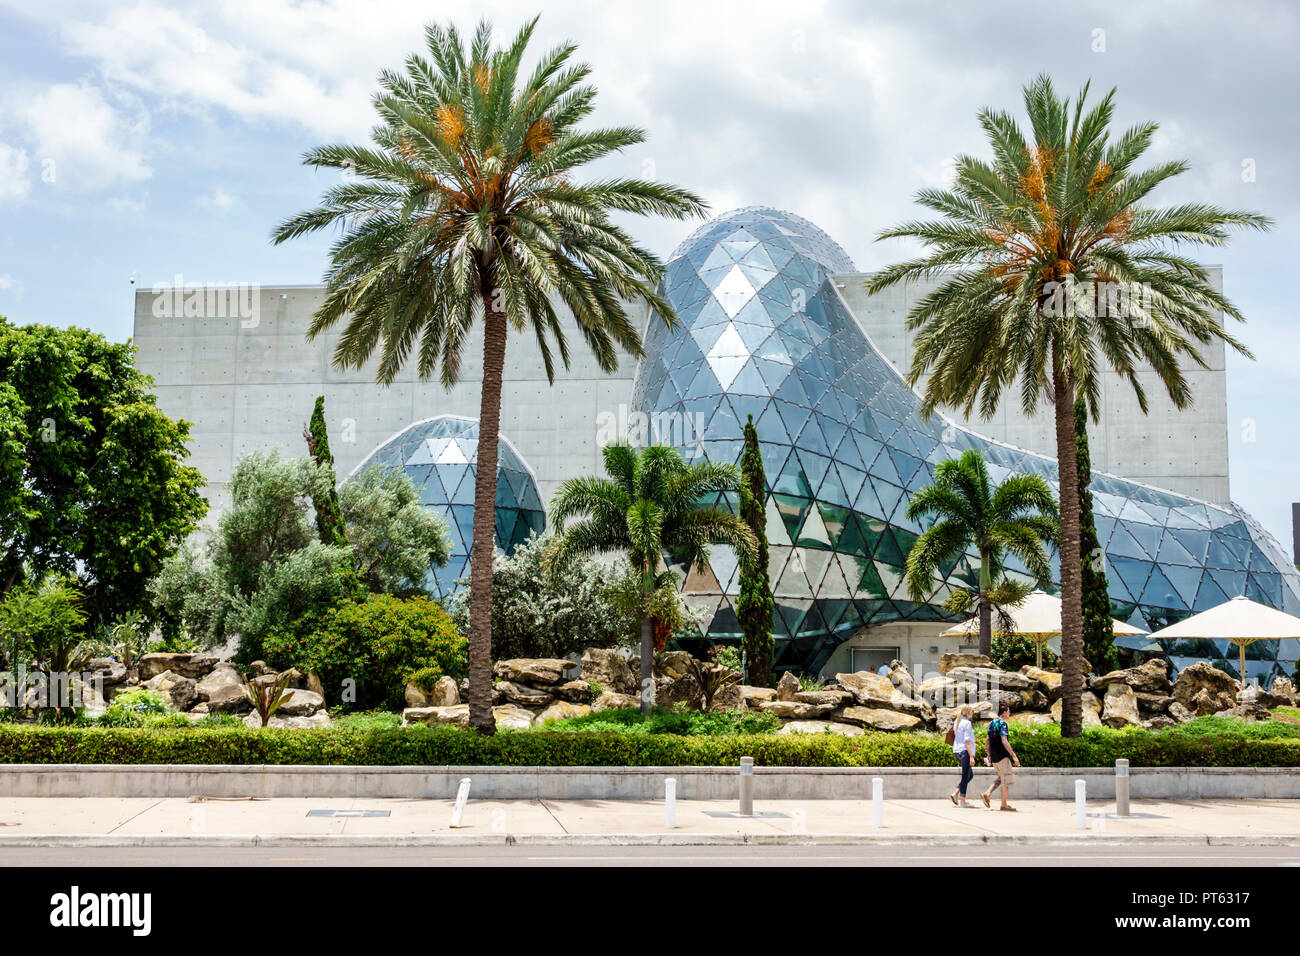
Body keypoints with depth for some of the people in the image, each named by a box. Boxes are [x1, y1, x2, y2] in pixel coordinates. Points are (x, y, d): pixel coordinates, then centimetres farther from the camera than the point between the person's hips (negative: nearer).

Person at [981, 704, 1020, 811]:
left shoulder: (992, 724, 13)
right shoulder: (1003, 724, -14)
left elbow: (988, 740, 16)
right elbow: (1004, 741, -22)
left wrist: (989, 755, 22)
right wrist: (1014, 756, -22)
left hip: (994, 757, 9)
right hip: (1002, 756, -9)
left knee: (1000, 778, 18)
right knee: (1006, 779, 0)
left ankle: (987, 794, 3)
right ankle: (1004, 804, 2)